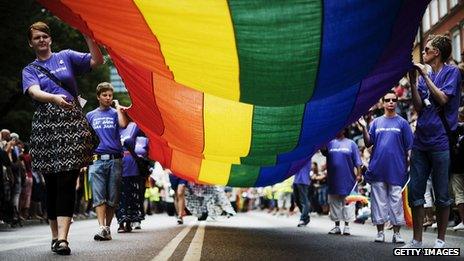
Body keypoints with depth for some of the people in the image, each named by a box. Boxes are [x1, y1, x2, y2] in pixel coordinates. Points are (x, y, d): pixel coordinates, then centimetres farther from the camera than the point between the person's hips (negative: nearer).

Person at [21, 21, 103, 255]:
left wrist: (88, 36, -7)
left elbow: (97, 61, 4)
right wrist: (54, 98, -29)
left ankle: (62, 238, -19)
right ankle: (55, 235, 12)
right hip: (45, 126, 1)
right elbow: (35, 92, -8)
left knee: (67, 181, -11)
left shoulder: (66, 57, 14)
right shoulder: (30, 70, 13)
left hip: (71, 122, -1)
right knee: (51, 183, 3)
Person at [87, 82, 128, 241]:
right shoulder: (91, 116, 14)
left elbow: (123, 124, -12)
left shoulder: (115, 113, 9)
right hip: (97, 160, 1)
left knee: (113, 196, 2)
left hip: (115, 160, 0)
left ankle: (108, 227, 10)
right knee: (98, 195, -10)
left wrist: (118, 107, -8)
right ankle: (102, 228, -16)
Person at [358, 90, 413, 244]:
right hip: (378, 168, 2)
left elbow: (409, 148, 3)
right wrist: (364, 128, -6)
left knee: (396, 200, -1)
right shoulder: (376, 122, 12)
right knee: (379, 201, 4)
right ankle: (380, 232, 11)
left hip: (396, 169, -2)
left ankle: (397, 233, 5)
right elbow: (368, 144, 7)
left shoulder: (402, 123, 6)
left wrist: (409, 167, -6)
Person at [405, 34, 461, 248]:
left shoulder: (451, 72, 0)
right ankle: (417, 240, 9)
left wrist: (425, 76, -9)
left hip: (440, 141, -6)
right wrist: (413, 82, 0)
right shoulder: (424, 75, 16)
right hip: (421, 140, 6)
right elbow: (419, 107, 10)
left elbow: (442, 98, -13)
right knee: (415, 191, 3)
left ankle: (440, 240, 9)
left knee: (442, 194, 1)